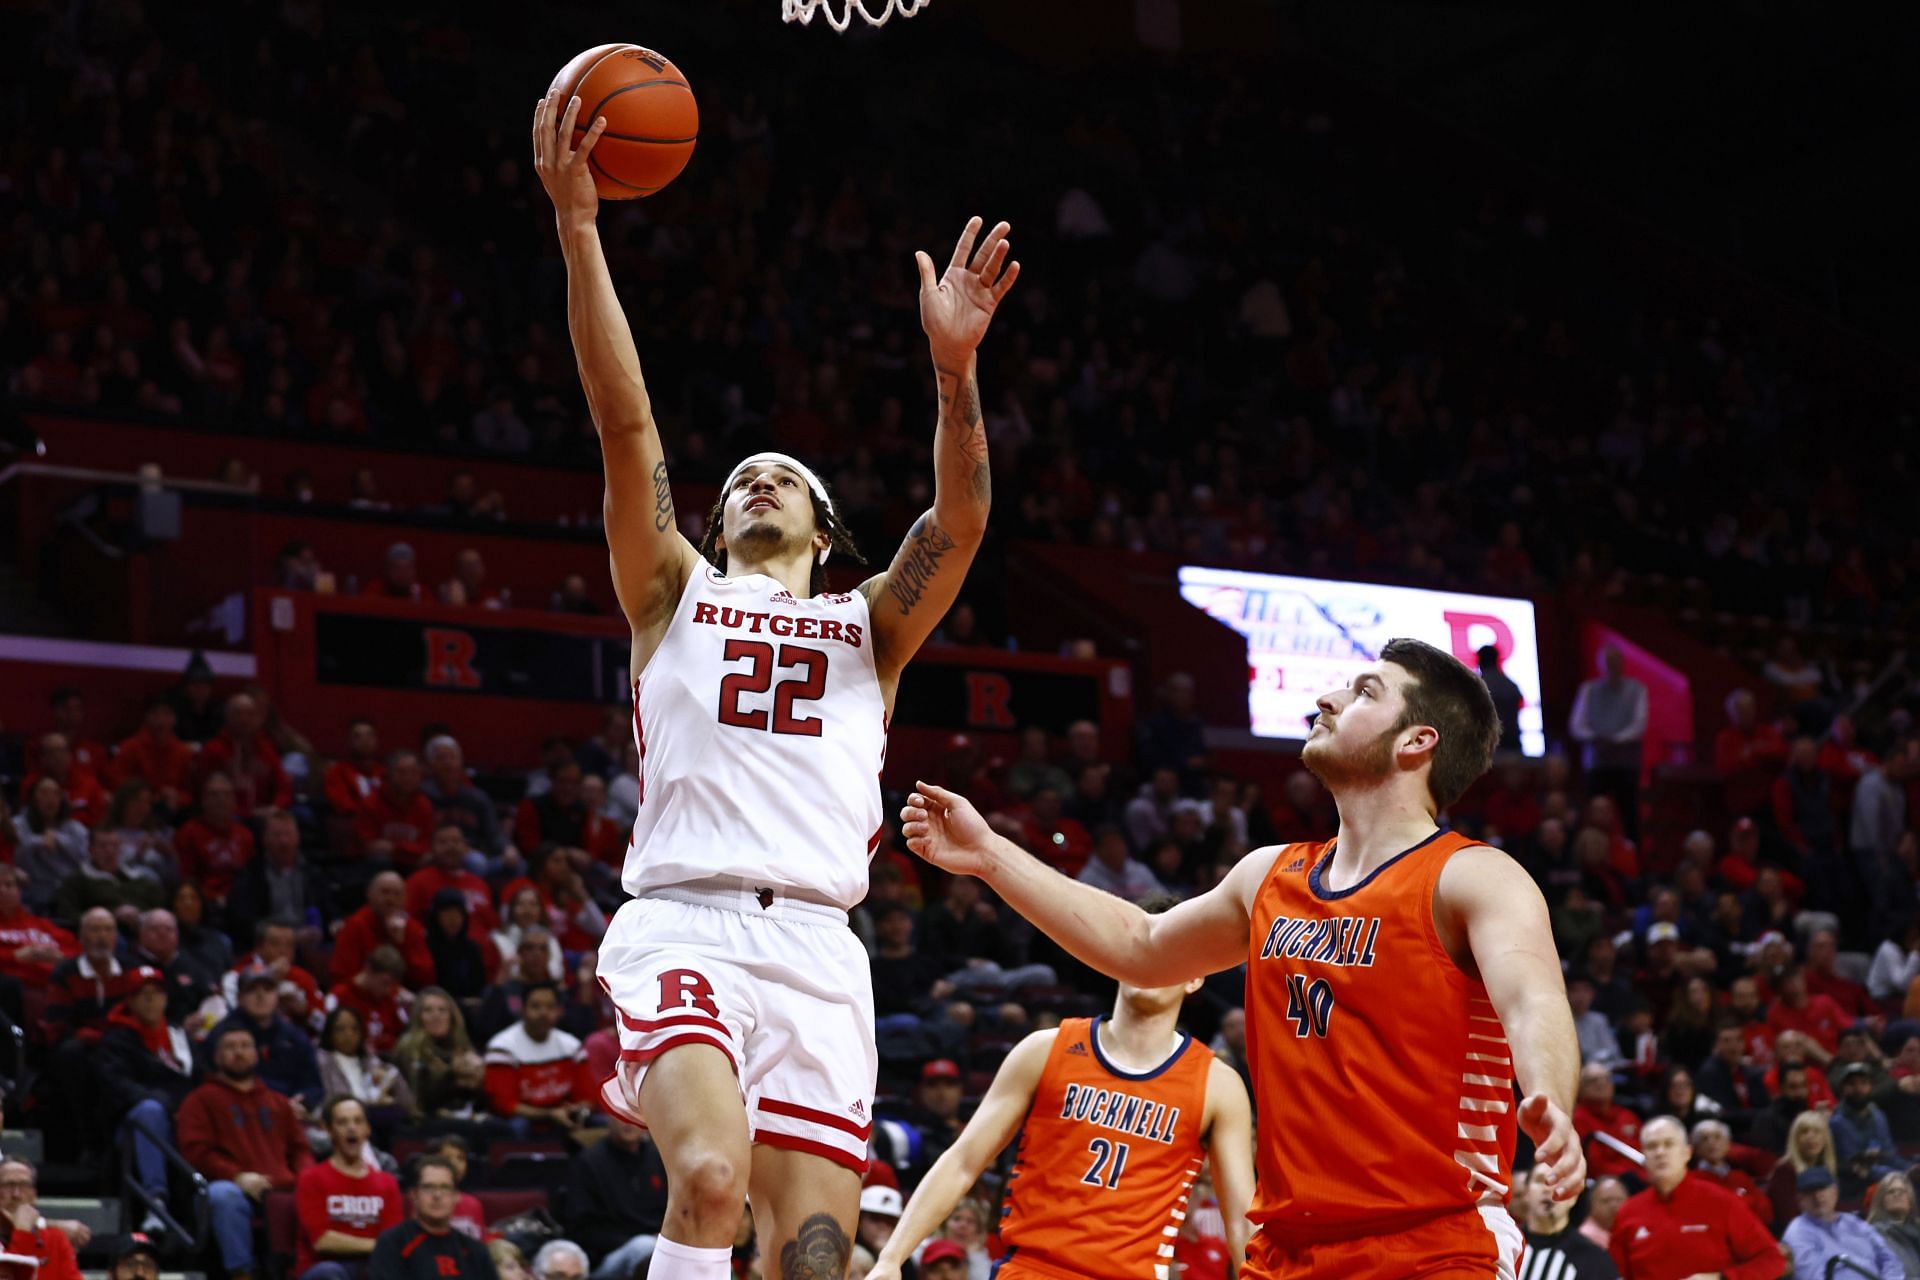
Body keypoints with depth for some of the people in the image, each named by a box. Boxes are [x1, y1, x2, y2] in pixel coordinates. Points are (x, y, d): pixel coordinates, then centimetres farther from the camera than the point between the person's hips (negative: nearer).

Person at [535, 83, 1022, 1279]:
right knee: (711, 1173, -29)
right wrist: (577, 228, -4)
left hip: (818, 952, 2)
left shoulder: (868, 627, 22)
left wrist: (955, 364, -12)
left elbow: (960, 521, 4)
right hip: (683, 925, -2)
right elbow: (628, 427, 6)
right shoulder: (675, 592, 18)